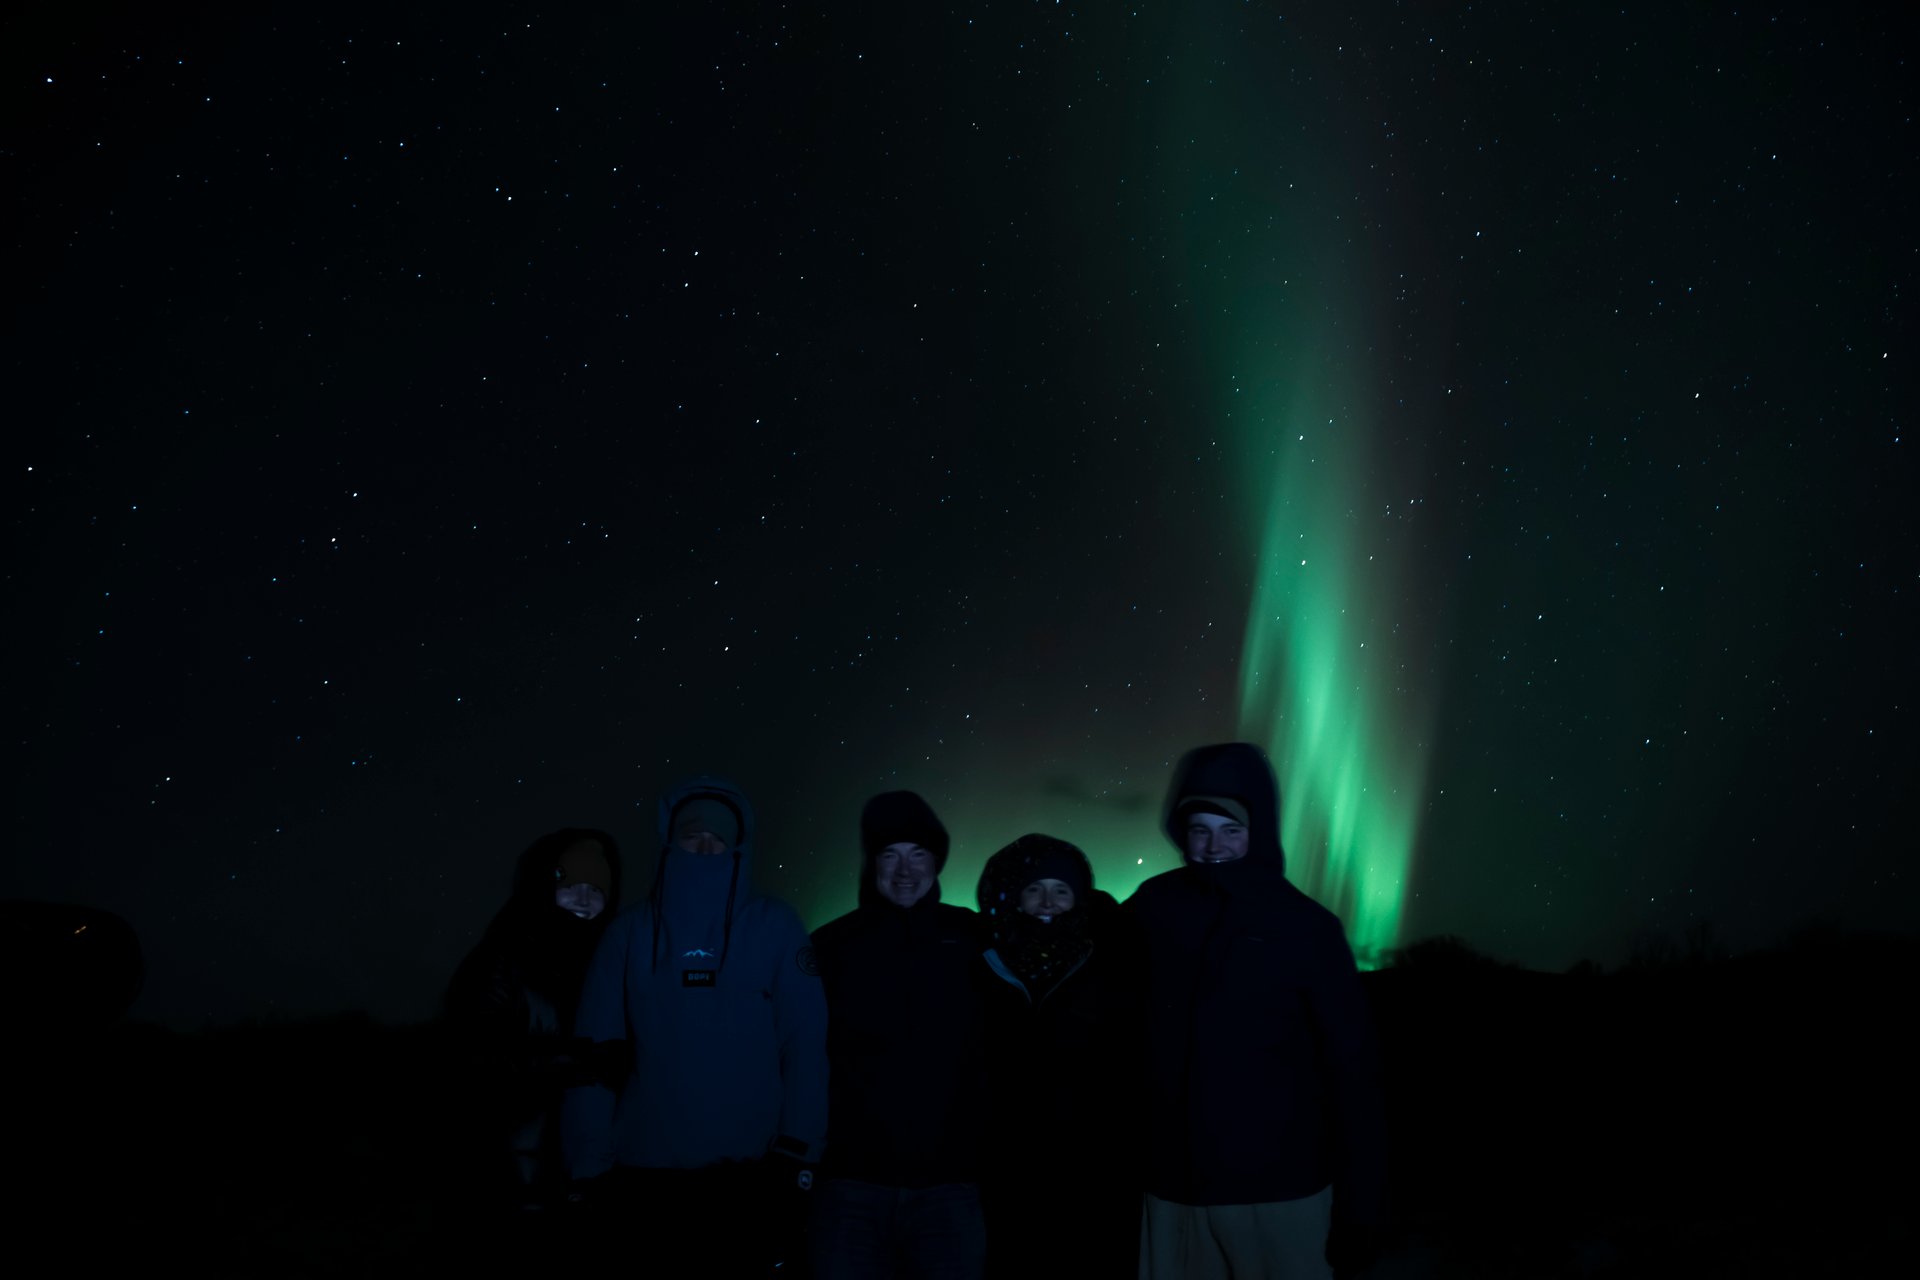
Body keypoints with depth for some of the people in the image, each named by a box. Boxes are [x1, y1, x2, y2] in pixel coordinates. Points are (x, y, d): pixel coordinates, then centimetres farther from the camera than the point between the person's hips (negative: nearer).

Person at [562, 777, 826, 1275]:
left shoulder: (775, 926, 0)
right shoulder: (630, 931, 4)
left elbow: (806, 1047, -4)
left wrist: (795, 1159, -9)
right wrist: (591, 1168, -3)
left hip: (750, 1177, -1)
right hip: (645, 1178, 1)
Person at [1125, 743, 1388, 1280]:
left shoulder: (1307, 927, -7)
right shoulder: (1153, 908, -2)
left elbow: (1352, 1072, -5)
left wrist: (1360, 1207, -5)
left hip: (1280, 1195, -2)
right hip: (1172, 1191, 2)